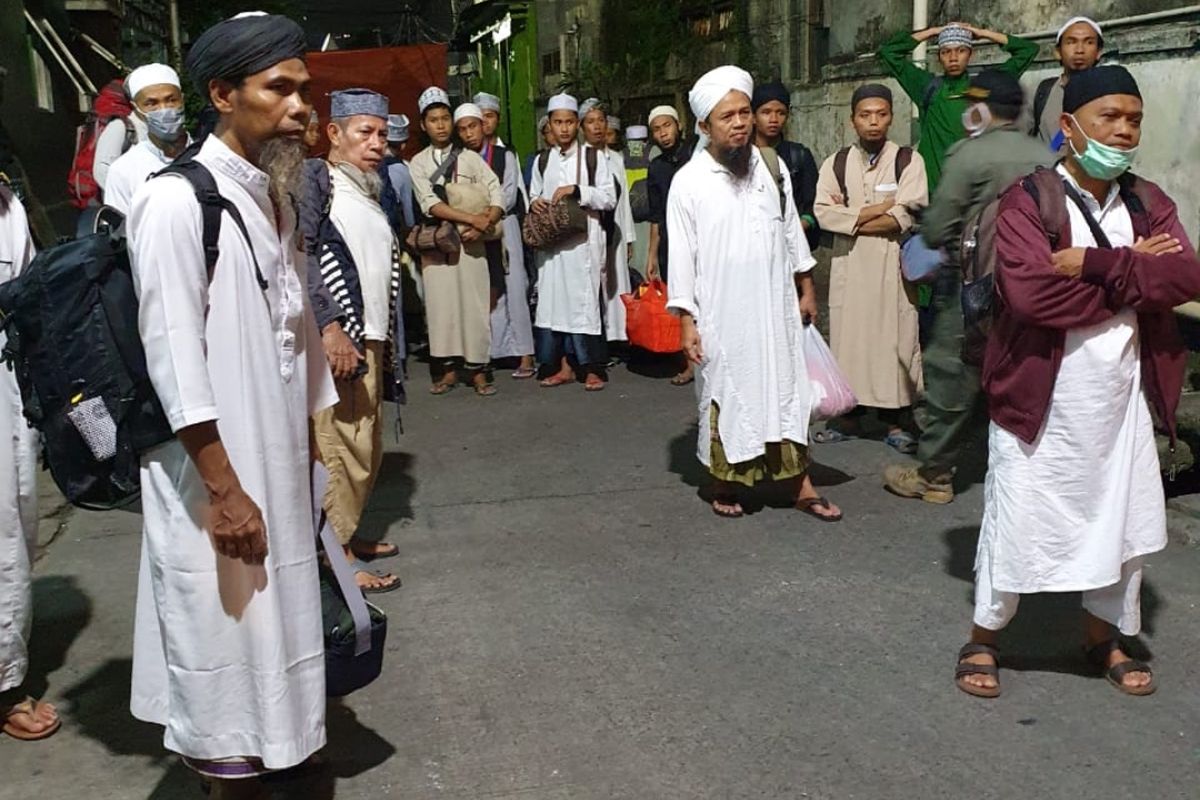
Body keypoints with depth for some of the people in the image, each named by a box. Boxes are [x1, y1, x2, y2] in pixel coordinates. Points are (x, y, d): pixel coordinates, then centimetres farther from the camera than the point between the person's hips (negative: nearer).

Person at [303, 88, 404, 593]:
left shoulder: (368, 190, 20)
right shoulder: (313, 177, -6)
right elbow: (297, 252, -18)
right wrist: (328, 325, -24)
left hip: (369, 341, 9)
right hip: (334, 342, -9)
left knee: (367, 447, 15)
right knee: (340, 448, -6)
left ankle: (348, 533, 28)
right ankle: (337, 555, 3)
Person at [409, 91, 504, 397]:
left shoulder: (471, 158, 7)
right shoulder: (419, 162, 6)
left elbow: (497, 198, 1)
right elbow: (430, 204, -7)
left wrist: (482, 226, -16)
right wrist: (474, 218, -16)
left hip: (470, 241, 0)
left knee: (474, 304, -2)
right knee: (441, 304, 3)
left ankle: (478, 370, 7)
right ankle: (450, 368, 13)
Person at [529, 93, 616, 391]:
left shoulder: (593, 157, 2)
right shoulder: (542, 161, 14)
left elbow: (610, 199, -3)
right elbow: (534, 196, 24)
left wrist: (577, 191, -14)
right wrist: (534, 204, 1)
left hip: (583, 241, -4)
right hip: (551, 241, 4)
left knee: (585, 300, -5)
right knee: (553, 299, 3)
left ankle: (592, 368, 4)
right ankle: (563, 366, 13)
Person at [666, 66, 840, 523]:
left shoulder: (771, 168, 4)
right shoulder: (688, 182, -8)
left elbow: (792, 231, 12)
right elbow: (682, 255, -8)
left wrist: (806, 288, 13)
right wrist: (687, 320, -10)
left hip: (774, 306, 4)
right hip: (721, 313, -3)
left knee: (786, 391, 8)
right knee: (726, 397, 7)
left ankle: (802, 485, 16)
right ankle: (724, 485, 23)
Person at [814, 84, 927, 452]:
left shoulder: (908, 160, 0)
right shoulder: (835, 164, 8)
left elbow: (907, 216, -12)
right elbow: (823, 213, -5)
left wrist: (851, 217, -9)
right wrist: (881, 207, -10)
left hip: (892, 264, -2)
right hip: (848, 265, 3)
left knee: (893, 339, -1)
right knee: (848, 337, 6)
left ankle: (894, 422, 8)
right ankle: (849, 415, 18)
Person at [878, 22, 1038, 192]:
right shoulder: (928, 86, 11)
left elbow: (1028, 50, 13)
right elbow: (889, 51, 11)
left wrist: (983, 33, 13)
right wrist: (931, 32, 12)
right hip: (935, 185, 0)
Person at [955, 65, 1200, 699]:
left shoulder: (1149, 203, 7)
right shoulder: (1027, 201, -10)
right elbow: (1030, 292, -25)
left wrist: (1095, 264, -20)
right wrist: (1132, 276, -15)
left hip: (1122, 396, 5)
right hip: (1042, 394, -5)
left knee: (1123, 517, 14)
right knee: (1017, 516, 4)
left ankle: (1103, 635, 35)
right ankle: (983, 638, 23)